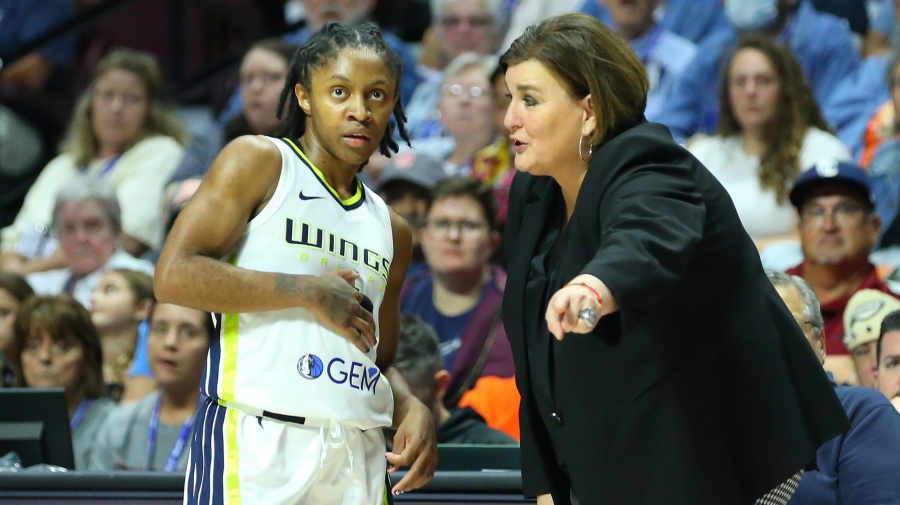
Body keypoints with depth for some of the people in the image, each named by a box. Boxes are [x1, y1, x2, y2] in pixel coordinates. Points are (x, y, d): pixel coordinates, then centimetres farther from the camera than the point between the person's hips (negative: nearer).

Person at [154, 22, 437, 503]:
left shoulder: (390, 229, 20)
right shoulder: (258, 162, 2)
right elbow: (173, 276, -10)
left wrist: (412, 408, 5)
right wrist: (309, 292, -9)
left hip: (359, 455, 6)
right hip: (257, 444, -6)